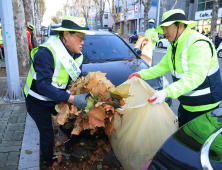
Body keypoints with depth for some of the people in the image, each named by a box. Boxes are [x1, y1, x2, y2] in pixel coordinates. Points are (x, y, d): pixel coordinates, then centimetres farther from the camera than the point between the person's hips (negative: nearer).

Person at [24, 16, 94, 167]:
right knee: (48, 135, 3)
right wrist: (72, 99, -43)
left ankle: (70, 147, 41)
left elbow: (77, 80, -1)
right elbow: (43, 86, -36)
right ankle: (50, 162, 34)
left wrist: (83, 94, -21)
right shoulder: (46, 53, -31)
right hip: (38, 102, -6)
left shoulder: (78, 56, -7)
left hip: (58, 98, 6)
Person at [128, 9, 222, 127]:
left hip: (204, 107, -8)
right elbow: (163, 66, 8)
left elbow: (195, 76, -38)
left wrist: (167, 92, -49)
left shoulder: (199, 44, -26)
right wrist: (141, 74, -4)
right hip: (185, 104, 8)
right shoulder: (174, 46, 6)